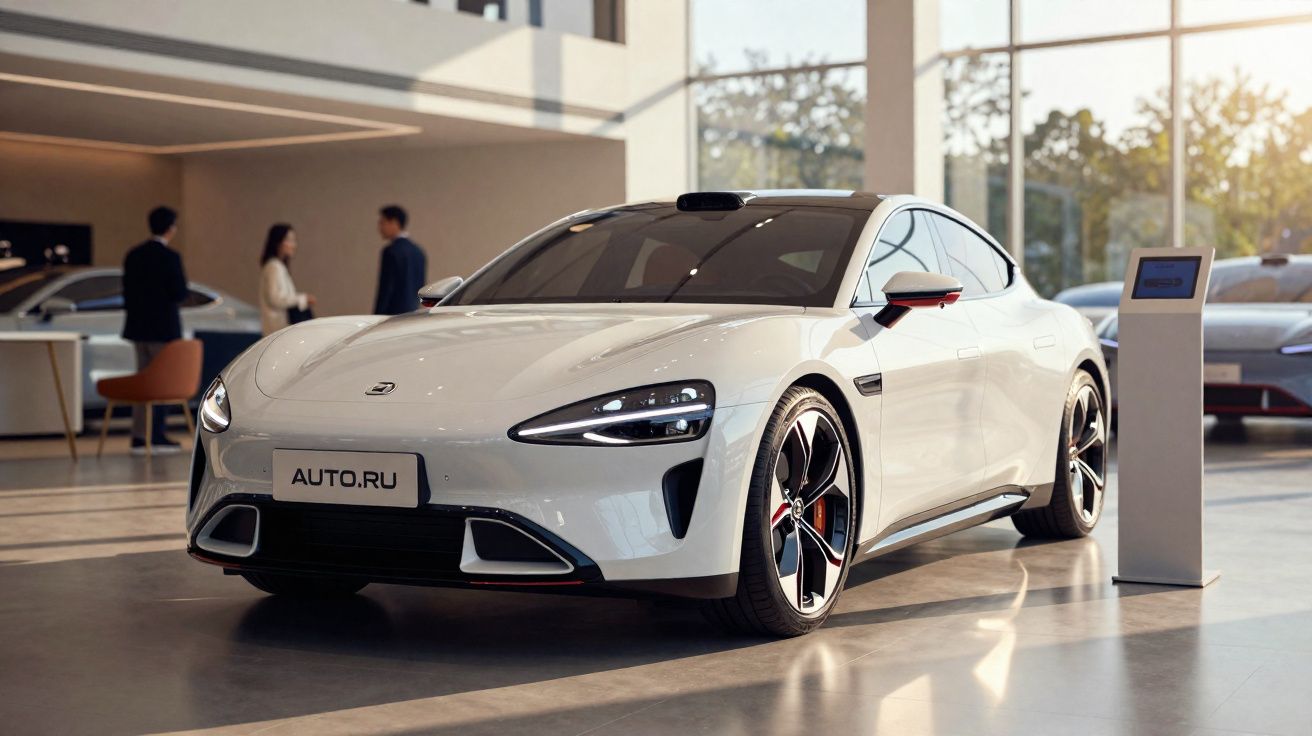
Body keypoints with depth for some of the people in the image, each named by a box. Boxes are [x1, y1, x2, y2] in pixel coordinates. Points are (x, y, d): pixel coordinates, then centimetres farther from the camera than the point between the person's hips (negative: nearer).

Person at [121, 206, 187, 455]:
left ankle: (139, 437, 9)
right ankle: (157, 435, 1)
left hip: (138, 326, 6)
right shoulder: (170, 257, -14)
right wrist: (181, 283, 5)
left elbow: (127, 291, 10)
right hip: (164, 327, -6)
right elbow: (180, 293, -16)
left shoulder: (133, 256, 7)